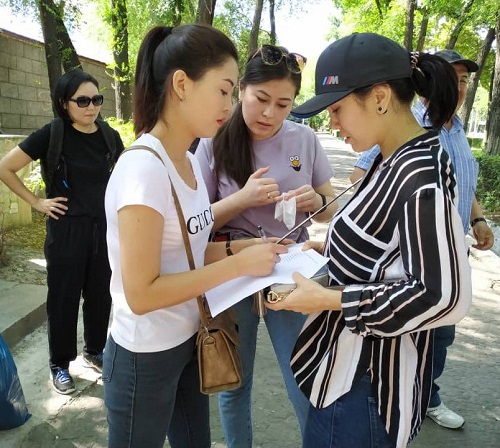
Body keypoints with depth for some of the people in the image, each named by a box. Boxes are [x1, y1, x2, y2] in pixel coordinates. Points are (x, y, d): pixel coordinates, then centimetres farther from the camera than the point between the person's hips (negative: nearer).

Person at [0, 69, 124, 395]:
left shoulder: (110, 136, 1)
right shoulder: (52, 134, -11)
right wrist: (36, 202, -8)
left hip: (104, 228, 4)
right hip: (67, 230, -4)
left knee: (101, 295, 13)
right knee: (64, 299, 7)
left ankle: (94, 351, 35)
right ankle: (60, 365, 25)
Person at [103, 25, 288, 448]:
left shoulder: (190, 161, 1)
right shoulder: (143, 167, -24)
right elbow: (142, 294, -25)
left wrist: (238, 248, -5)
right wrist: (238, 264, -23)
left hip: (188, 341, 7)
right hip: (145, 357, -7)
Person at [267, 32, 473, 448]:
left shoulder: (420, 177, -24)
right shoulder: (394, 161, 4)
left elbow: (444, 297, -26)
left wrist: (328, 299, -24)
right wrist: (330, 249, 2)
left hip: (367, 380, -9)